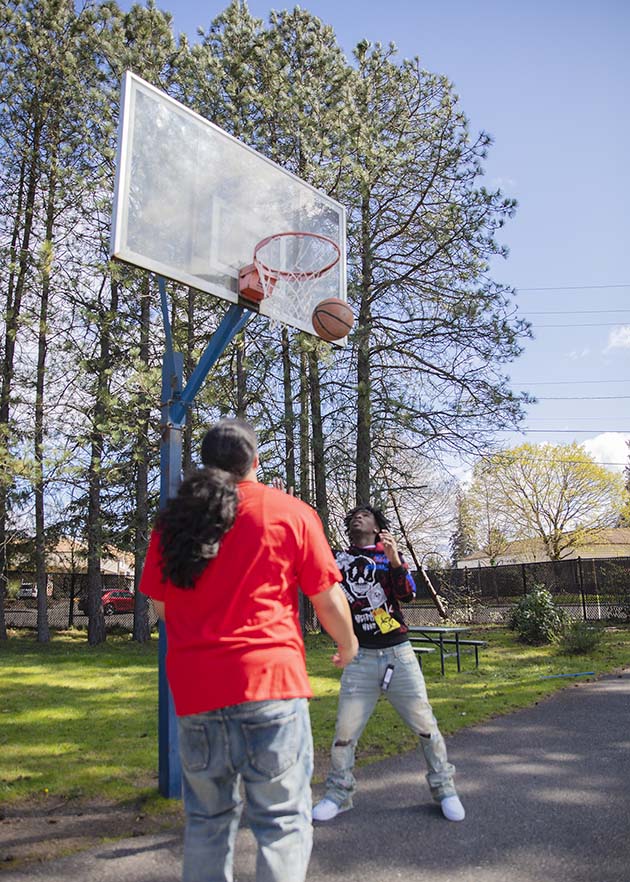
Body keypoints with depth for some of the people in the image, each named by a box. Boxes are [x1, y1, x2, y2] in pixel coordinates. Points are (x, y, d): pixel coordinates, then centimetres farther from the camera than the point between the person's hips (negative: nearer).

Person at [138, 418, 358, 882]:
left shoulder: (172, 519, 10)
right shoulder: (290, 512, -1)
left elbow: (161, 605, 18)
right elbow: (330, 600, 1)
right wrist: (348, 644, 20)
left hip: (192, 686, 4)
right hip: (268, 680, -4)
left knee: (208, 816, 19)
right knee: (283, 819, 5)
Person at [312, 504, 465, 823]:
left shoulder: (390, 555, 6)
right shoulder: (339, 559, 7)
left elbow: (408, 595, -7)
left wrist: (395, 560, -25)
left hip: (398, 653, 0)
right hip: (360, 658, 0)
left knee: (425, 724, 4)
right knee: (344, 731, -1)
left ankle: (444, 789, 23)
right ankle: (338, 794, 19)